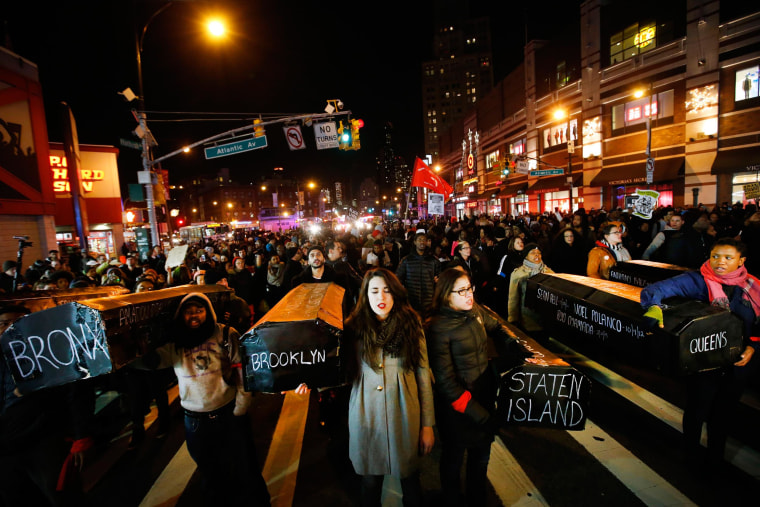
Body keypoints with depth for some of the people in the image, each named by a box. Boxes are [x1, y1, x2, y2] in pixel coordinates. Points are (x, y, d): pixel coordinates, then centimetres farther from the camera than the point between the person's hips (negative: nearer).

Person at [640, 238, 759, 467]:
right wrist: (654, 308, -44)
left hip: (738, 363, 4)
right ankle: (692, 453, 36)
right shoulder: (697, 281, -13)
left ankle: (716, 456, 42)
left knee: (725, 412, 20)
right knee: (698, 409, 10)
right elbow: (654, 290, -26)